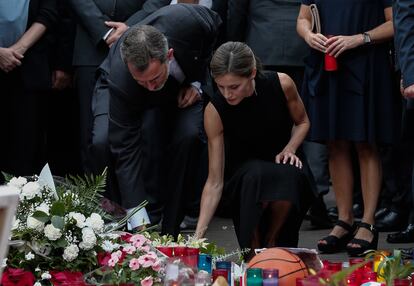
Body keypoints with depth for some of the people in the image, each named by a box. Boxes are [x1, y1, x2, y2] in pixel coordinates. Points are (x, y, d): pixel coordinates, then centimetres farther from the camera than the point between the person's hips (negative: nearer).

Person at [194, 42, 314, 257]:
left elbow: (302, 122, 3)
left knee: (290, 176, -36)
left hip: (281, 160, 1)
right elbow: (215, 182, -21)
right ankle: (253, 253, -17)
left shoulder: (281, 84, -21)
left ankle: (272, 242, -9)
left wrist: (289, 149, -18)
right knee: (256, 176, -38)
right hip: (243, 170, -1)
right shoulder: (215, 110, -23)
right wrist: (198, 233, -29)